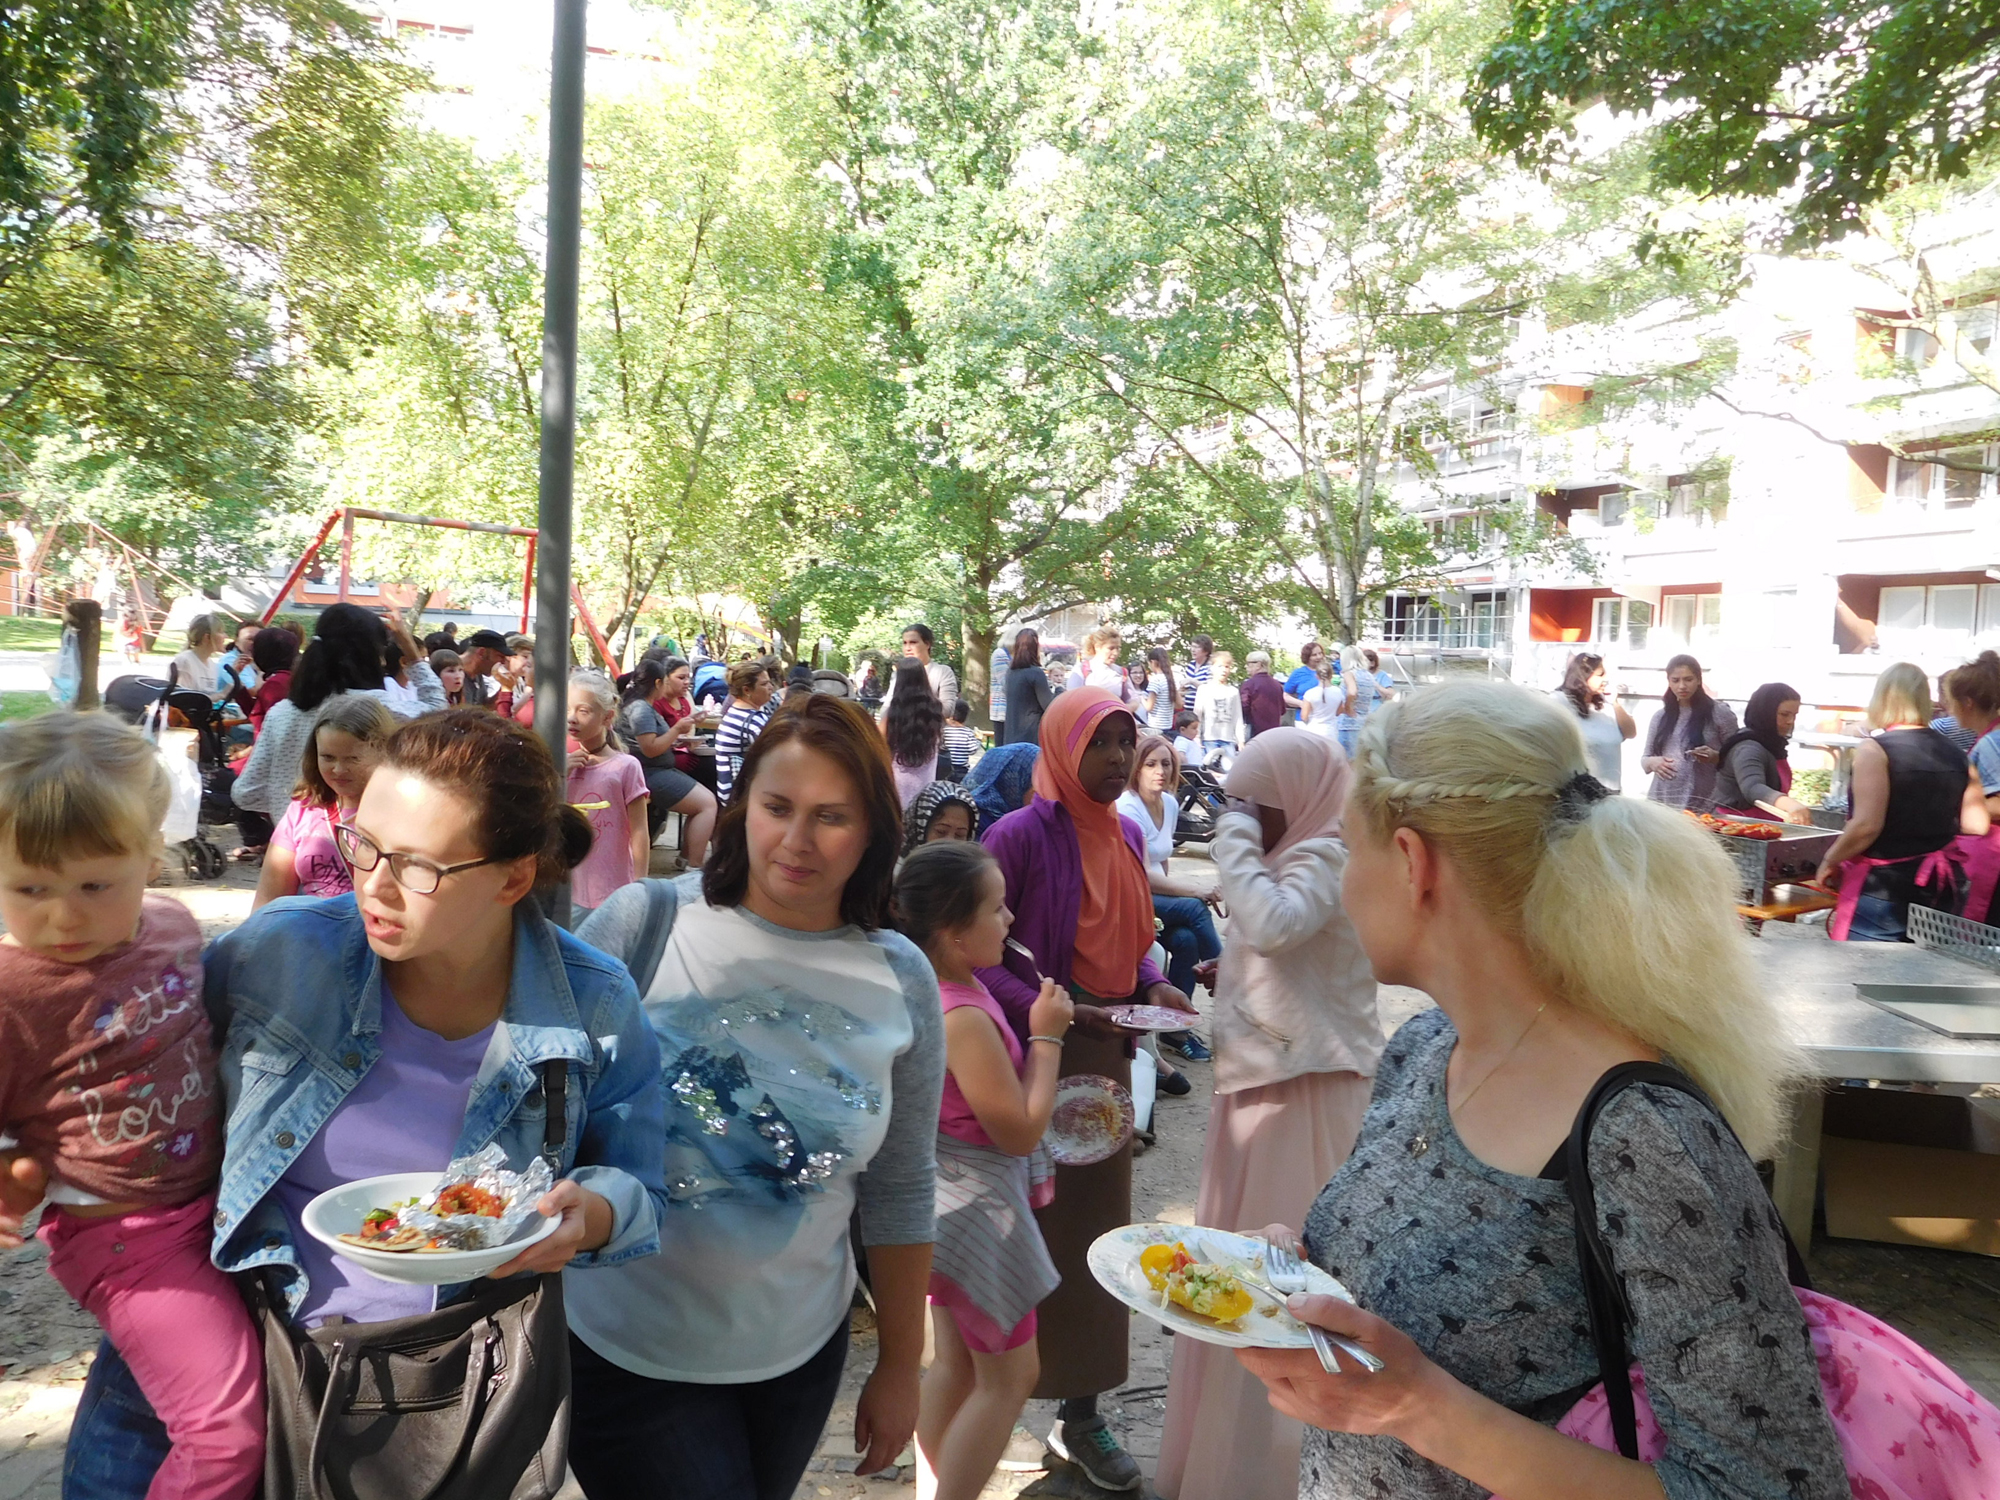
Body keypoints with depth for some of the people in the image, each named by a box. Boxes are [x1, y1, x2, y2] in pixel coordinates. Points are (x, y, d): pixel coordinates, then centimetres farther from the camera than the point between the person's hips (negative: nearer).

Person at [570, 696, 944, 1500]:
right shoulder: (643, 922, -14)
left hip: (798, 1355, 3)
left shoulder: (903, 981, -5)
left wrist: (900, 1367, 8)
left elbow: (901, 1191, 3)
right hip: (625, 1350, -3)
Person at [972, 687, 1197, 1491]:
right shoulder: (1020, 835, -13)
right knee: (1028, 1227, 2)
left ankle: (1081, 1413, 27)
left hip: (1107, 1057, 7)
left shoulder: (1127, 836, 8)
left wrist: (1153, 987, 0)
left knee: (1096, 1228, 13)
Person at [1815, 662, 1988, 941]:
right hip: (1940, 889, 7)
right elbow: (1976, 824, 8)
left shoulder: (1875, 749, -12)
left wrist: (1829, 861, -5)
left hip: (1882, 889, -6)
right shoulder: (1954, 754, 7)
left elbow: (1866, 826, -19)